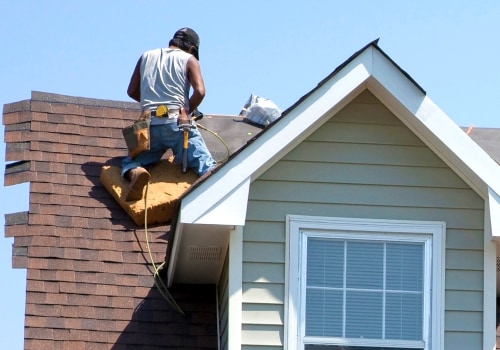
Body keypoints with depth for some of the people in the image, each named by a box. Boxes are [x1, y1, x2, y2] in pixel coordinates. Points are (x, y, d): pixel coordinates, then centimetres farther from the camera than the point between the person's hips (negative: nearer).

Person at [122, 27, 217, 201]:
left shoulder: (146, 57, 20)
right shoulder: (188, 59, 9)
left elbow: (132, 91, 22)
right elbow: (199, 91, -6)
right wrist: (186, 111, 10)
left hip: (150, 125, 3)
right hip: (176, 122, -2)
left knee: (130, 163, 17)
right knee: (206, 165, -3)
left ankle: (136, 173, -20)